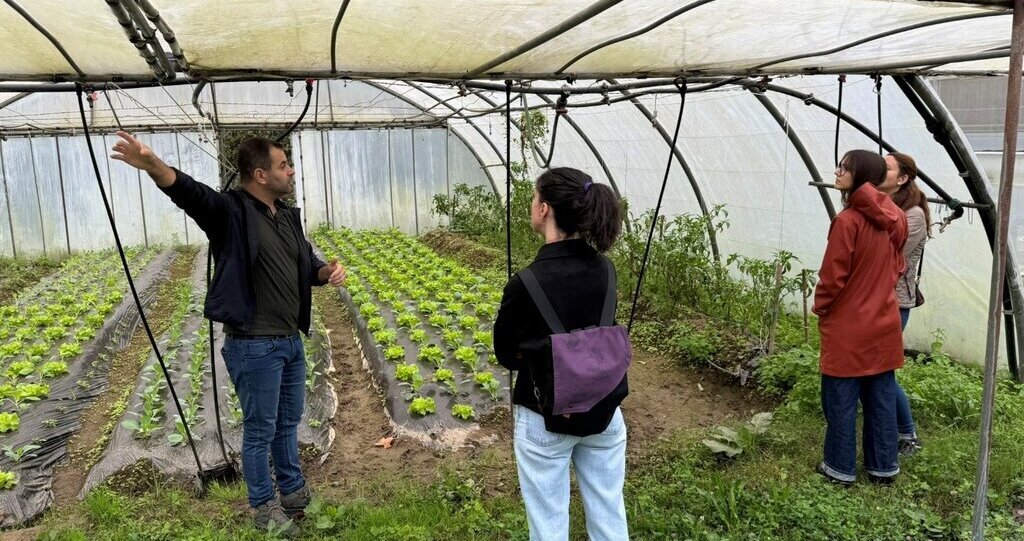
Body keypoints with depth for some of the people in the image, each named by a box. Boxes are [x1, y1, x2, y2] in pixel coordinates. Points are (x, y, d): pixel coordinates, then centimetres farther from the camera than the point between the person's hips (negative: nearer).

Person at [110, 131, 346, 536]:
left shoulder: (288, 216, 11)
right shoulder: (230, 211, -12)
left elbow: (307, 266, 20)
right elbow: (188, 191, -30)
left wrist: (329, 271, -3)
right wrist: (151, 164, -49)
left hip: (291, 341, 7)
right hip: (254, 347, -7)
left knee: (288, 423, 21)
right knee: (260, 431, 7)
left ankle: (294, 494, 38)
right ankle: (264, 509, 24)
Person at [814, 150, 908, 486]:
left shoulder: (848, 220, -20)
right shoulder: (895, 218, 3)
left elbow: (833, 275, -16)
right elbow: (897, 266, 13)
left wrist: (820, 307, 0)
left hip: (847, 327, -7)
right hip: (883, 323, 7)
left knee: (841, 401, 6)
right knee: (881, 399, 15)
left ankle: (841, 468, 16)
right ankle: (884, 466, 26)